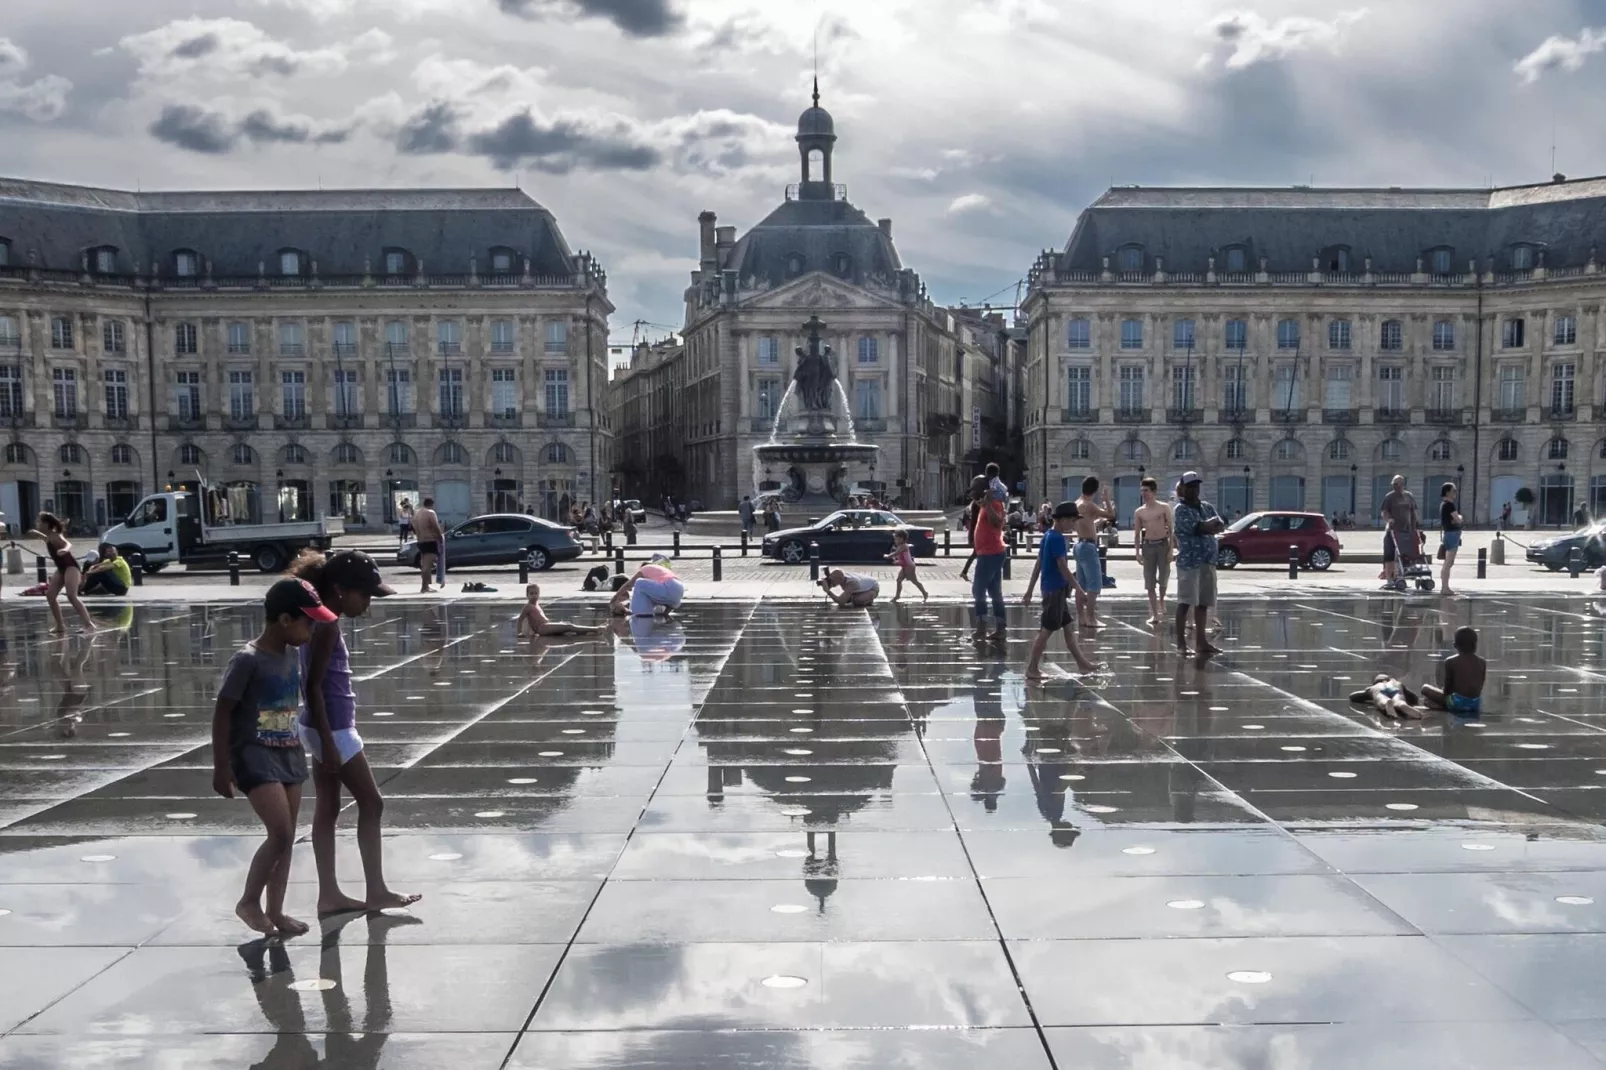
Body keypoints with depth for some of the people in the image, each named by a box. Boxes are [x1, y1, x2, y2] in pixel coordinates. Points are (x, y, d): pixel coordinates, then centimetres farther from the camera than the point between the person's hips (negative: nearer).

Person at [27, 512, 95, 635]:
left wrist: (65, 550, -60)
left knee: (72, 596, -24)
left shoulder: (55, 536, -16)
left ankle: (88, 623, -28)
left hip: (70, 567, -10)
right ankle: (60, 626, 10)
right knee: (50, 595, 5)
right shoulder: (50, 537, 12)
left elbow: (68, 544, -37)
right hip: (62, 569, 10)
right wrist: (38, 534, 55)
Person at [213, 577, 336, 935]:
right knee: (280, 833, -15)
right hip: (256, 756, -8)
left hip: (289, 755, 8)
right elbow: (222, 713, -13)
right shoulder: (248, 661, -17)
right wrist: (222, 767, -13)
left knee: (287, 838, 10)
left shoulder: (293, 655, 5)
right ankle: (249, 901, 5)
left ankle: (275, 910, 21)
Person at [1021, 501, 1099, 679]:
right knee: (1046, 630, -3)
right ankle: (1032, 669, 3)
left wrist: (1029, 591, 15)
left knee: (1068, 628, 15)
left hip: (1053, 589, 10)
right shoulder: (1057, 539, -17)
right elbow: (1063, 568, -20)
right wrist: (1080, 590, -14)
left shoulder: (1048, 536, 11)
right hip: (1055, 590, -10)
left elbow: (1038, 565, 14)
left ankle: (1082, 663, 22)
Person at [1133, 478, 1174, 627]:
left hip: (1163, 544, -2)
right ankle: (1154, 614, 6)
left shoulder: (1163, 508, -1)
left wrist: (1171, 549, -8)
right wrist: (1138, 552, 0)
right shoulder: (1139, 512, 4)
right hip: (1148, 546, 2)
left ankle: (1161, 603, 28)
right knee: (1150, 583, 0)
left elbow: (1170, 529, -1)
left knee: (1163, 578, -1)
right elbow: (1137, 533, 8)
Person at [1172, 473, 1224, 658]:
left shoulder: (1207, 507, 16)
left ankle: (1202, 640, 16)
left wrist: (1204, 527, -13)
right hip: (1188, 561, -7)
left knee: (1203, 603, 10)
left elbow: (1220, 526, 3)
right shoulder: (1180, 510, -6)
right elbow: (1199, 527, -18)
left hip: (1207, 561, 7)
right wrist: (1211, 522, -2)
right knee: (1185, 602, -7)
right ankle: (1181, 642, -5)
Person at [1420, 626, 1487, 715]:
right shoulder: (1482, 663, 4)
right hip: (1476, 704, 5)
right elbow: (1480, 687, 9)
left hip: (1457, 702, -5)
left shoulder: (1450, 661, -6)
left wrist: (1442, 689, 18)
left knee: (1425, 688, 9)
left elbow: (1447, 690, -4)